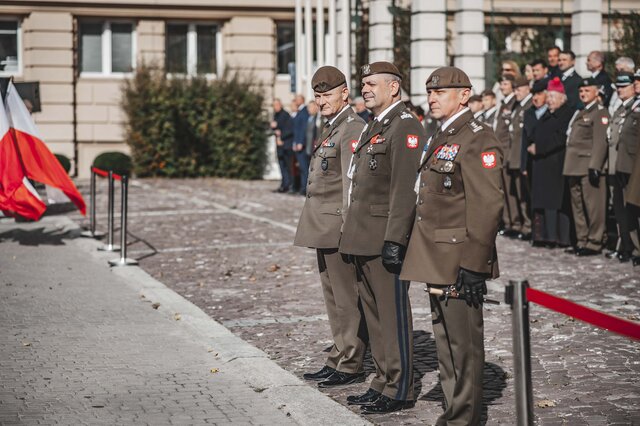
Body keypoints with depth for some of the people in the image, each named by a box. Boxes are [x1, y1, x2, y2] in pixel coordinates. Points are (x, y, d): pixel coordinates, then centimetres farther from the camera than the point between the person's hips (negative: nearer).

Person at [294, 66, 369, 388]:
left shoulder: (352, 129, -13)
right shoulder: (330, 128, 18)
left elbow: (353, 181, -18)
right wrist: (322, 227, 20)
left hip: (339, 228, -10)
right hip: (324, 229, 10)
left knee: (347, 298, -3)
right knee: (334, 297, 14)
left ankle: (350, 366, 3)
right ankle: (338, 359, 22)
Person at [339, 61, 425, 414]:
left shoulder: (405, 127, -12)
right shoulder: (373, 126, 19)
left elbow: (404, 189, -19)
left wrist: (394, 239, -23)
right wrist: (354, 234, 19)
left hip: (385, 237, -10)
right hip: (364, 239, 10)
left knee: (393, 313, -3)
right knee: (373, 312, 14)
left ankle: (398, 390, 4)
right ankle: (383, 381, 23)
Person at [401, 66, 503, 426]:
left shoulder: (478, 139, -14)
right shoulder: (442, 139, 16)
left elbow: (487, 206, -20)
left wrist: (473, 265, -22)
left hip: (459, 260, -10)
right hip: (437, 259, 10)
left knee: (464, 342, -1)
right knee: (445, 339, 16)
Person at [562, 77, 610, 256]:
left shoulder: (600, 112, -6)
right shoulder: (580, 113, 20)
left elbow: (600, 142, -15)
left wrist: (595, 166, -22)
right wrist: (569, 166, 16)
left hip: (588, 167, -9)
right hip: (575, 167, 9)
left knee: (593, 206, -6)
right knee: (578, 206, 12)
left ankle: (594, 243, -1)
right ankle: (581, 240, 18)